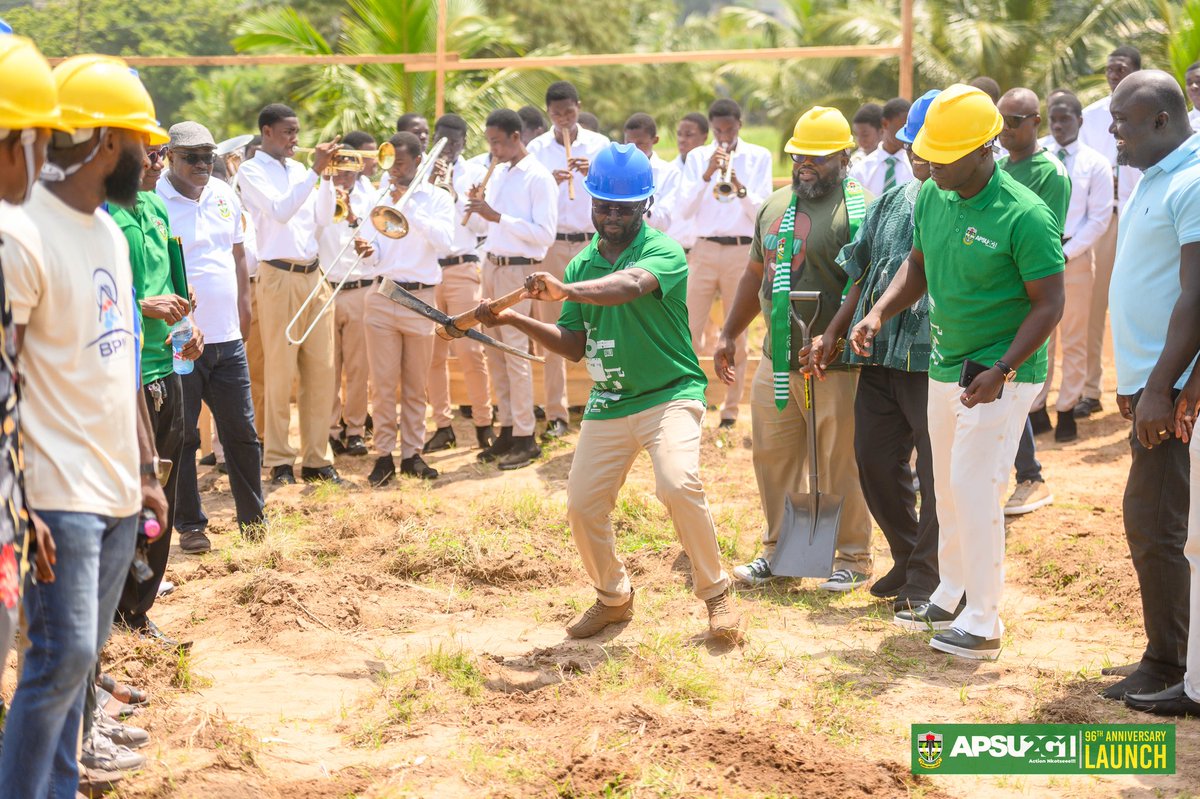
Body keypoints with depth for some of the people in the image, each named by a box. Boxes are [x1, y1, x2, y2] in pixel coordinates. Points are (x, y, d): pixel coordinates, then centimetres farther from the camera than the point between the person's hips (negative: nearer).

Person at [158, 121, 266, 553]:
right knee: (181, 437, 4)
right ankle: (190, 525, 15)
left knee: (242, 432, 10)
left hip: (227, 337, 5)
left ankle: (252, 516, 23)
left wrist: (243, 305, 15)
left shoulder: (224, 195, 10)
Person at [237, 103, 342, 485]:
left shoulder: (299, 170, 15)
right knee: (280, 371, -2)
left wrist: (328, 175, -1)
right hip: (280, 277, -6)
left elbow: (323, 217, 10)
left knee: (321, 370, 5)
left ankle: (317, 458, 12)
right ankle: (279, 461, 5)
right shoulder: (252, 171, -3)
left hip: (314, 275, 6)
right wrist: (315, 171, -18)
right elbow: (280, 211, -18)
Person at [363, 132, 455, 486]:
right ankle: (383, 455, 3)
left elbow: (444, 243, -13)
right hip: (382, 295, 1)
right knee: (383, 383, -2)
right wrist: (369, 249, -12)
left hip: (421, 297, -1)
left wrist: (409, 206, -17)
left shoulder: (438, 199, 3)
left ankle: (412, 453, 13)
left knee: (415, 385, 6)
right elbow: (377, 249, 11)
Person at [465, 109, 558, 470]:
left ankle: (525, 438, -3)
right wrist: (479, 206, -1)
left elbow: (545, 234, -18)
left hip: (518, 268, -8)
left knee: (514, 349, -8)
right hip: (492, 264, 8)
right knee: (494, 352, 9)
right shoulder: (498, 173, 13)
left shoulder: (538, 178, -11)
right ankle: (507, 429, 17)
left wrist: (498, 216, -20)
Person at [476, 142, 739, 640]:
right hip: (606, 406, 6)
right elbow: (574, 345, 11)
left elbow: (631, 285, -35)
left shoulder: (663, 251, -11)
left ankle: (715, 592, -8)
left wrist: (566, 291, -50)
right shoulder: (582, 263, 10)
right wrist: (515, 320, -2)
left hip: (670, 394, -6)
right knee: (582, 505, 3)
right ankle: (613, 598, 28)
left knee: (678, 486, -27)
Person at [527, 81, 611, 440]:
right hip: (551, 245, 0)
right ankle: (556, 414, 4)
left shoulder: (599, 145, 5)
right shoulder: (537, 149, 6)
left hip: (594, 242, 0)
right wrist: (549, 183, -18)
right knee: (552, 329, 0)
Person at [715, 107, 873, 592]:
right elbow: (756, 274, 23)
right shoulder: (775, 207, 14)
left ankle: (852, 558, 14)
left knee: (840, 464, 1)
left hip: (835, 366, -7)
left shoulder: (859, 209, -11)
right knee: (773, 457, 13)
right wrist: (729, 334, 20)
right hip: (775, 360, 7)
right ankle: (778, 548, 27)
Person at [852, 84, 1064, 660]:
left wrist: (1001, 370, -27)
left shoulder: (1025, 216, -22)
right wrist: (878, 314, -1)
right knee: (948, 487, 17)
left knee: (974, 488, -9)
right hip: (945, 368, 8)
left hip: (1001, 377, -7)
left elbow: (1049, 304, -18)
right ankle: (950, 597, 34)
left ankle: (982, 625, 0)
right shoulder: (932, 197, 1)